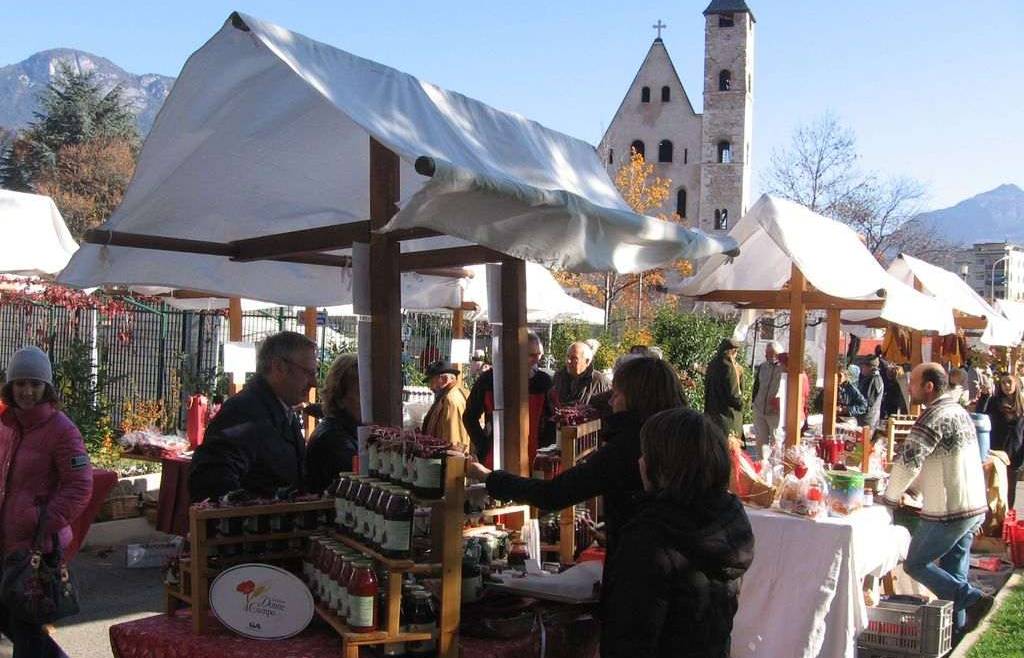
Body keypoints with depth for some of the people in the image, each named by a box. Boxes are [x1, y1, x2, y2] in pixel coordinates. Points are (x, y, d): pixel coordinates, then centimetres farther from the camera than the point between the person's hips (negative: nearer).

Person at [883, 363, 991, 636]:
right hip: (974, 508, 9)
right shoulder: (959, 411, 12)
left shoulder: (935, 416, -18)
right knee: (953, 571, 15)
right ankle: (958, 623, 18)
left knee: (915, 564, 2)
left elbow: (908, 460, -21)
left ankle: (971, 598, -5)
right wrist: (910, 485, 16)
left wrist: (891, 496, -8)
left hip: (948, 511, -9)